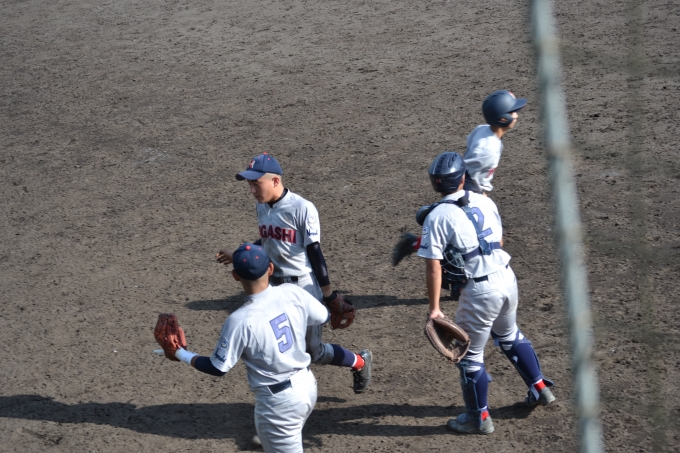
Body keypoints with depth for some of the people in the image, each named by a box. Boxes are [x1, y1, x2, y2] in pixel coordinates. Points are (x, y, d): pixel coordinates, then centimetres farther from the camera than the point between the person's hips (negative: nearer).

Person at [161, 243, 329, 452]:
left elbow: (218, 368, -15)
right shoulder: (292, 293, -10)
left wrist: (181, 354, -1)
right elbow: (323, 317, 8)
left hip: (278, 402, -7)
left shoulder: (240, 320, -24)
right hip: (308, 385, 7)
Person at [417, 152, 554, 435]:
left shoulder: (437, 217, -13)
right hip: (507, 278, 7)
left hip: (479, 291, -7)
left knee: (470, 354, 11)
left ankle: (478, 418, 23)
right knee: (509, 336, 31)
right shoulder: (484, 201, 5)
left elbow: (433, 266, -15)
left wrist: (434, 307, -12)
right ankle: (540, 389, 41)